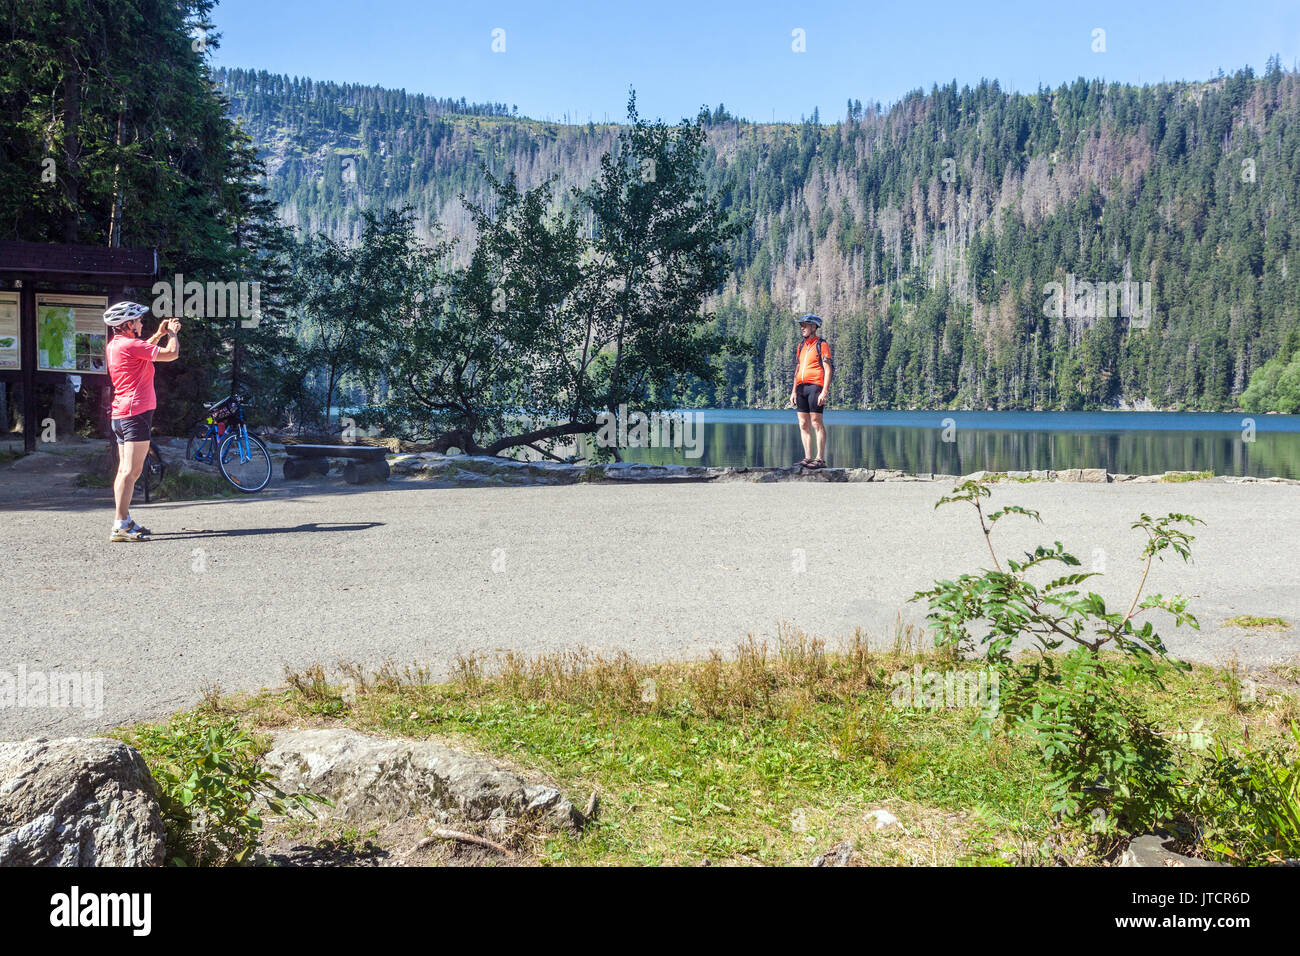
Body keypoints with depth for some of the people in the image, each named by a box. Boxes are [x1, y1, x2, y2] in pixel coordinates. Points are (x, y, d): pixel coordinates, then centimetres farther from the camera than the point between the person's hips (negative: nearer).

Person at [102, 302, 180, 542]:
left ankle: (124, 522, 19)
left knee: (124, 470, 13)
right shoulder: (130, 345, -14)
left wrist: (159, 333, 28)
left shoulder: (114, 345, 14)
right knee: (131, 471, -12)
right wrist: (173, 333, 5)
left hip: (120, 414, 10)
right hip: (136, 413, -10)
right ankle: (120, 526, -16)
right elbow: (171, 353, -13)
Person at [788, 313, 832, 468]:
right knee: (803, 424, 5)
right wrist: (794, 391, 12)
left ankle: (820, 459, -8)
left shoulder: (822, 345, -2)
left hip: (815, 386, -7)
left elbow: (828, 370, -8)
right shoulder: (801, 345, 19)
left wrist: (824, 392, -16)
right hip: (801, 387, 7)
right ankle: (808, 458, 8)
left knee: (816, 423, -9)